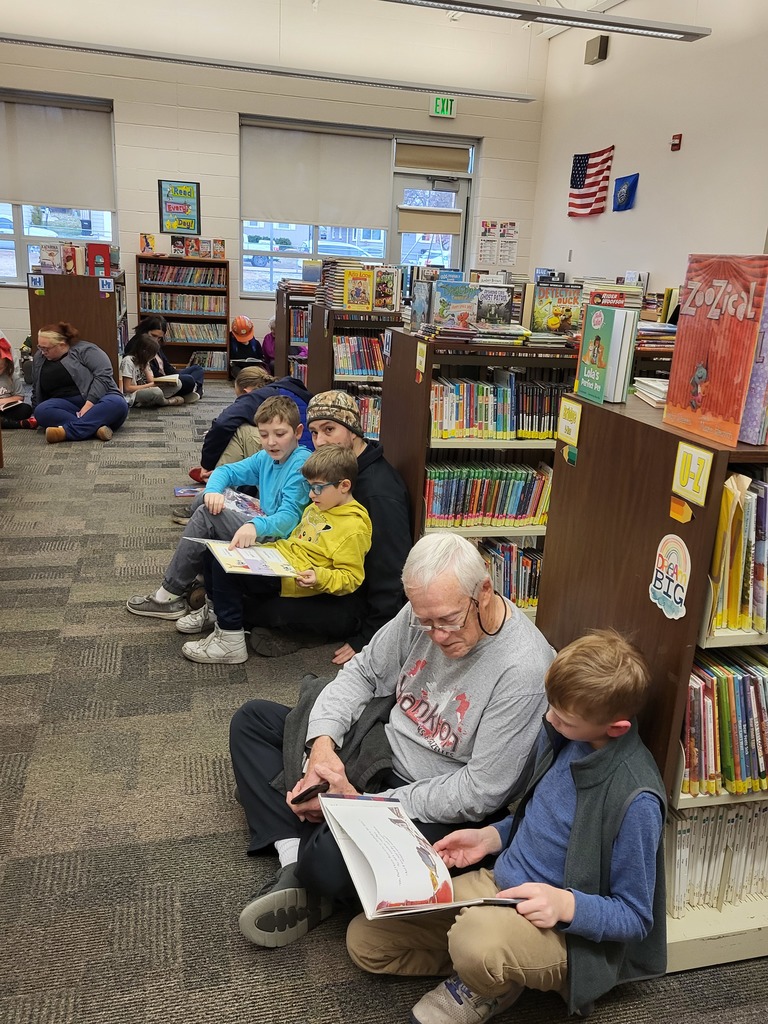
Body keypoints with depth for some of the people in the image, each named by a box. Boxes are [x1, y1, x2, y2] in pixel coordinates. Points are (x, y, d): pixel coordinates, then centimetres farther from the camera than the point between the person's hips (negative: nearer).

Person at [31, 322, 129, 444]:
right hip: (67, 406, 4)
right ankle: (95, 427, -39)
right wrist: (35, 412, 16)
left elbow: (104, 375, -16)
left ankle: (67, 430, -45)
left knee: (118, 404, -37)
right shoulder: (39, 358, 15)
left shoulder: (84, 350, -4)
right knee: (41, 411, -28)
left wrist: (89, 405, -24)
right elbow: (36, 392, 26)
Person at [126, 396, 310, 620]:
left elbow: (289, 517, -26)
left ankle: (169, 596, -3)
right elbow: (226, 471, 15)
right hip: (263, 529, 9)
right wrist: (212, 491, -9)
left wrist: (255, 525, -46)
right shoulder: (266, 458, 11)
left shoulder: (302, 464, -16)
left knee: (206, 515, -14)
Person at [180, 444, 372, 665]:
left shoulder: (354, 528, -18)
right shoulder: (318, 506, 11)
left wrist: (319, 577, -32)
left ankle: (230, 640, -17)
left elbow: (351, 578, -17)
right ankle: (214, 609, 26)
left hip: (293, 579, -10)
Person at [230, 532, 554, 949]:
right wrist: (323, 742, -14)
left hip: (439, 806, -7)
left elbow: (482, 792, -23)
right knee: (252, 719, 8)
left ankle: (310, 869, 4)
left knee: (330, 862, -35)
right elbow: (362, 671, 4)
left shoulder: (523, 670, -27)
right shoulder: (427, 612, -9)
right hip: (376, 742, 8)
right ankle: (294, 863, -7)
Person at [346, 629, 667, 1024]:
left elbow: (635, 917, -14)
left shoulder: (635, 801, -26)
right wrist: (491, 836, 0)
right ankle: (489, 966, 9)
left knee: (477, 940, -41)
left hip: (564, 929, -6)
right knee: (364, 939, 1)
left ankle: (487, 988, -5)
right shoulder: (560, 734, -5)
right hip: (499, 885, 7)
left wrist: (567, 904, -31)